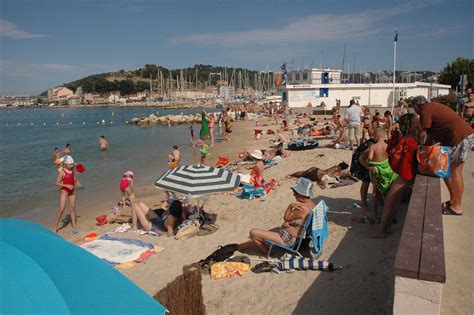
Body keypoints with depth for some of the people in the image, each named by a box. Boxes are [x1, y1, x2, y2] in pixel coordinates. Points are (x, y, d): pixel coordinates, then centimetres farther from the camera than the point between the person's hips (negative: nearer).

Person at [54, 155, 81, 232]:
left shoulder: (72, 170, 4)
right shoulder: (62, 172, -14)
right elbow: (57, 183, -16)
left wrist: (77, 182, 5)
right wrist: (67, 185, -23)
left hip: (71, 191, 6)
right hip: (64, 191, -6)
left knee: (72, 208, 10)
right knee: (61, 209, -9)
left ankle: (74, 225, 20)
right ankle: (56, 226, 3)